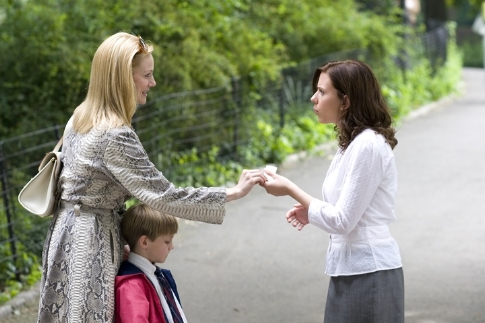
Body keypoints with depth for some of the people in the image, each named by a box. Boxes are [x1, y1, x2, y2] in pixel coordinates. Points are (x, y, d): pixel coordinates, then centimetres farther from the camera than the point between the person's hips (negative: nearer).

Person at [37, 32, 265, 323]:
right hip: (90, 241, -9)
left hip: (71, 230, 9)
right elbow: (163, 196, -24)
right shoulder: (114, 135, -23)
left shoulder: (82, 116, 5)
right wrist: (233, 193, -19)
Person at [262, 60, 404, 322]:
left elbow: (342, 221, -19)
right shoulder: (353, 142, 11)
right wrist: (310, 212, 4)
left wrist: (290, 190, -11)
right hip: (352, 271, 9)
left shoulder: (368, 145, -18)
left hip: (368, 274, -9)